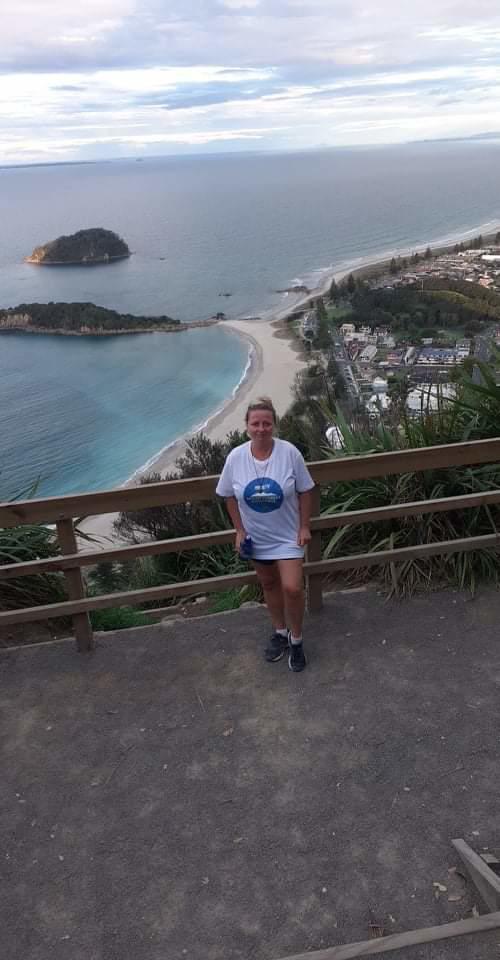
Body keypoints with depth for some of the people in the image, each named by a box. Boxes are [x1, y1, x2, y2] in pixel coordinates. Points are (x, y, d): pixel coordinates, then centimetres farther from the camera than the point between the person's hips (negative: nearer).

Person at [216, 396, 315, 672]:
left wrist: (304, 527, -8)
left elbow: (304, 491, -8)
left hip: (287, 534, -2)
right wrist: (240, 530, -1)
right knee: (269, 584, 18)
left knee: (292, 588, -9)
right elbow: (229, 496, 0)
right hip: (256, 536, 2)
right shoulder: (236, 457, -13)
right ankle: (280, 631, 41)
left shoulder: (289, 452, -17)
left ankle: (296, 639, 16)